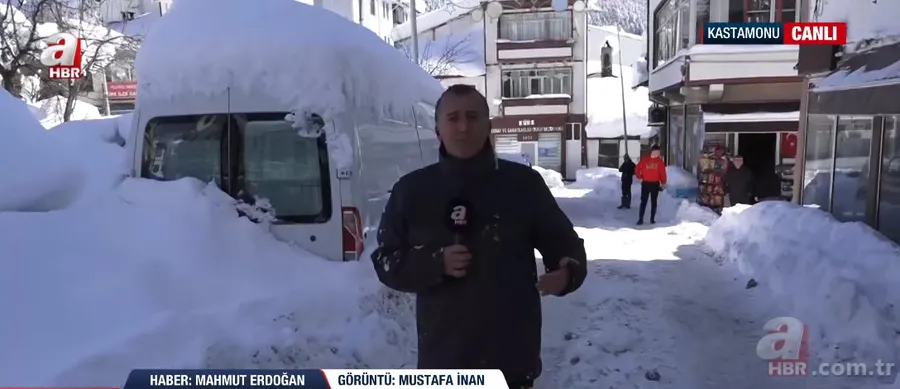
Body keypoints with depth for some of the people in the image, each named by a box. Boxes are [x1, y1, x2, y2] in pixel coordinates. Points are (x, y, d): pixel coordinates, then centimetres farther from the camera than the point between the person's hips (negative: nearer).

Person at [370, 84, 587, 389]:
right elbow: (385, 260, 3)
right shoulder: (412, 190, -2)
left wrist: (568, 272, -19)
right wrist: (435, 263, -15)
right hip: (442, 356, 1)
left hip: (513, 355, 0)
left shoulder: (523, 183, -4)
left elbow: (565, 242, 4)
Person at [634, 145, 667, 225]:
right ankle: (640, 219, 0)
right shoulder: (645, 159, -2)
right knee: (643, 201, -1)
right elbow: (637, 169, 4)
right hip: (645, 183, -1)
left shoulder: (660, 161, 1)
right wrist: (640, 178, 1)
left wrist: (663, 183, 2)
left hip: (655, 184, 1)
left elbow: (662, 172, 2)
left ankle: (652, 219, 13)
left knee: (653, 202, 7)